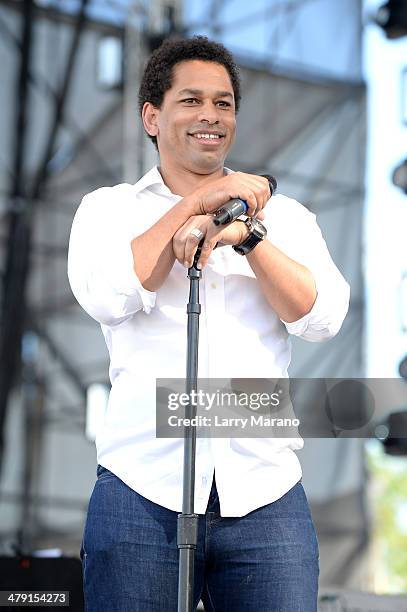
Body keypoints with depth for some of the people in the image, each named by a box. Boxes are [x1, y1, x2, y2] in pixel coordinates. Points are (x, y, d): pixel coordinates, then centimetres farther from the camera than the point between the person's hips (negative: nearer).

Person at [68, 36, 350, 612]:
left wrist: (247, 234, -11)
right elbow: (108, 298, -7)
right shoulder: (109, 208, 13)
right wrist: (200, 200, -3)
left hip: (265, 497, 1)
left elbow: (321, 316, 1)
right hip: (144, 493, -1)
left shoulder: (283, 215, 17)